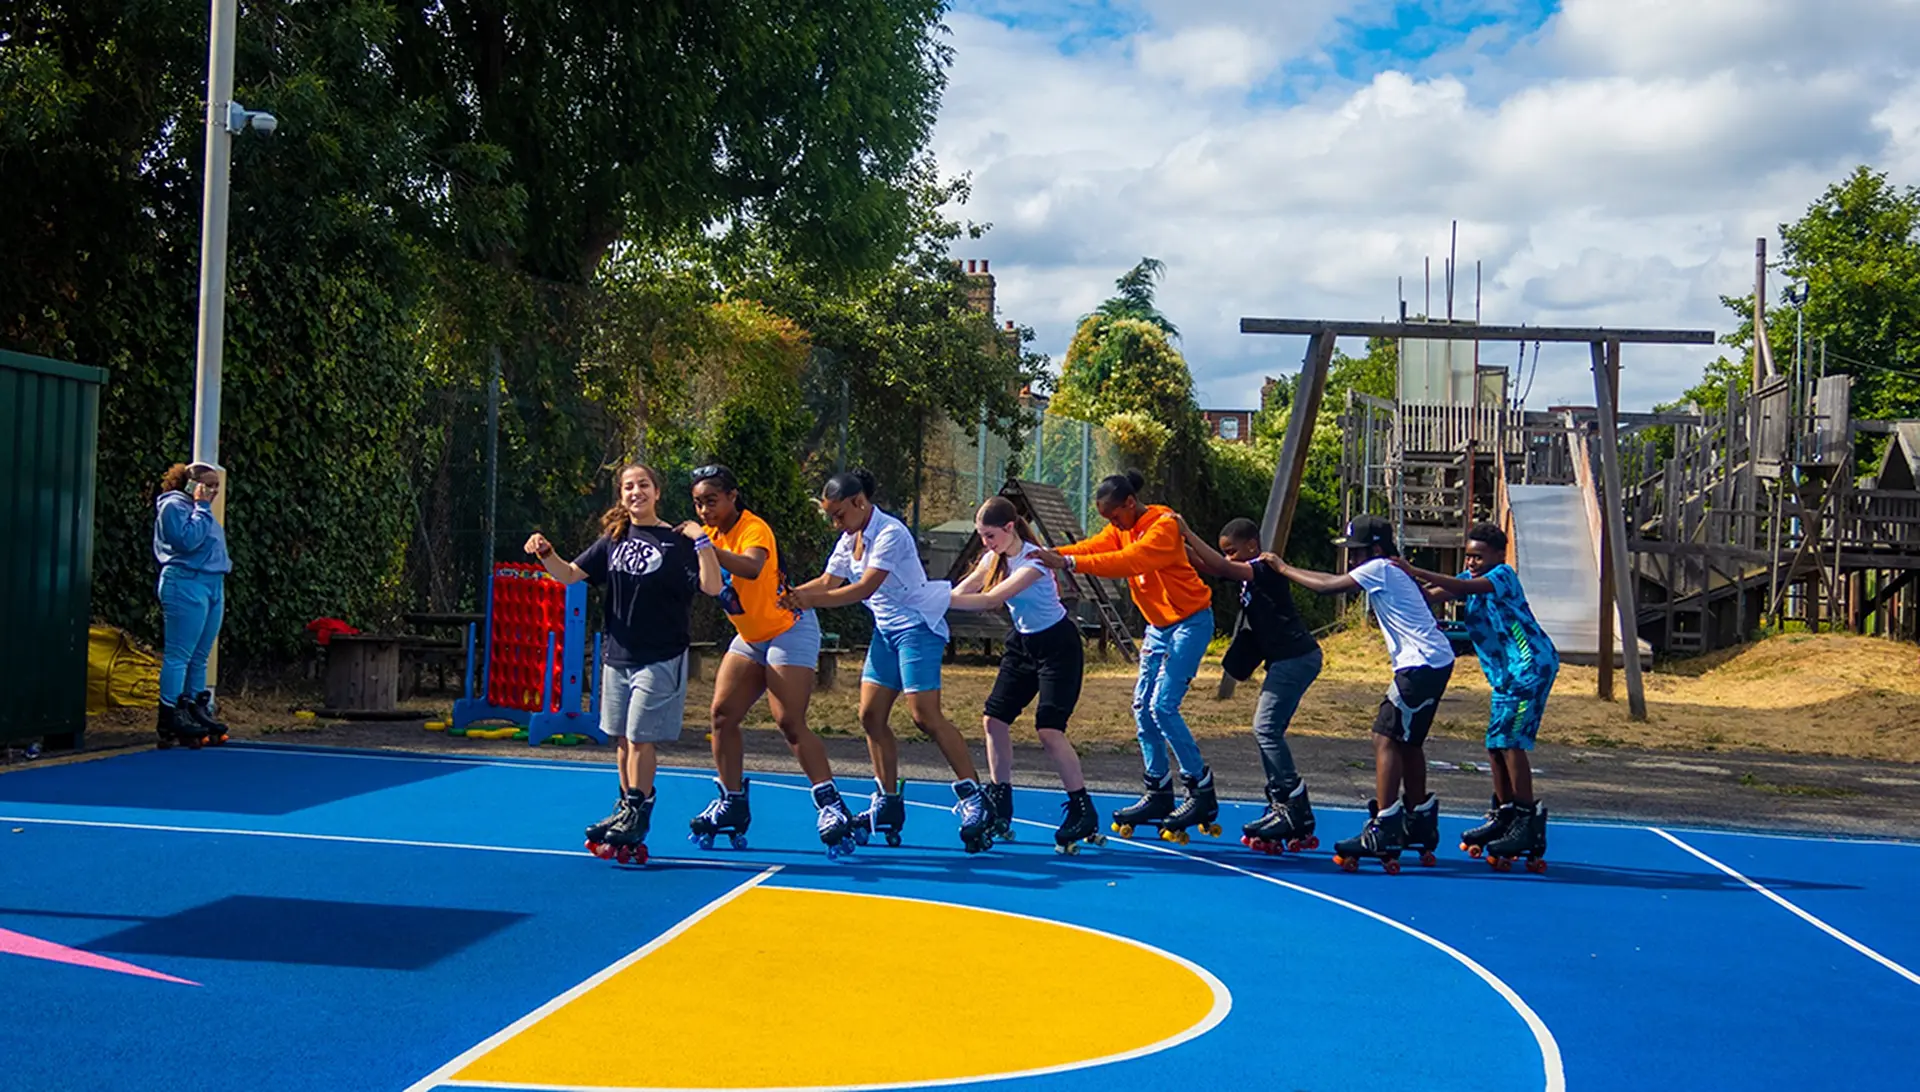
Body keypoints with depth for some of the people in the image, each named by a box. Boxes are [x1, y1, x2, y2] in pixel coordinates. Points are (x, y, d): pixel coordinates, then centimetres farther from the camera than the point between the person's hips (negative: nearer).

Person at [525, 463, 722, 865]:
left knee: (640, 739, -7)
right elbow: (570, 574, 7)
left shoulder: (677, 542, -6)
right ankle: (627, 812, 25)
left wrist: (702, 542, -22)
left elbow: (712, 587, -13)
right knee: (622, 739, 12)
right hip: (617, 656, 5)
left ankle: (635, 822, 1)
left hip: (659, 659, -5)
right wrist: (546, 553, -11)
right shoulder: (612, 541, 9)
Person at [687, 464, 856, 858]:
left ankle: (832, 807, -12)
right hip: (749, 637, 8)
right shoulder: (714, 532, 3)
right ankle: (732, 804, 9)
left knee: (789, 722, -16)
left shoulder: (754, 529, -22)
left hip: (789, 631, -8)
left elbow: (751, 568, -43)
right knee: (723, 714, -1)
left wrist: (708, 547, -53)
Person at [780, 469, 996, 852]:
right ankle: (888, 804, 11)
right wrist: (792, 595, -12)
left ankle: (975, 800, -10)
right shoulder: (850, 539, 9)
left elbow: (865, 588, -26)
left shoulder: (890, 534, -19)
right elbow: (828, 581, 5)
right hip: (886, 631, 9)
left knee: (925, 716, -15)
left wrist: (812, 600, -29)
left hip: (917, 627, -9)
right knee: (871, 715, 3)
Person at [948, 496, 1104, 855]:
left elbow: (992, 599, -35)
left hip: (1058, 645, -8)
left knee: (1049, 729, -16)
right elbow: (964, 590, -14)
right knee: (995, 718, 0)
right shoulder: (994, 557, -2)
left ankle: (1084, 814, -5)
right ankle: (999, 813, 10)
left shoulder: (1034, 559, -26)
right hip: (1022, 643, 8)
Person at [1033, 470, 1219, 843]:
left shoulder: (1164, 525, -21)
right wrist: (1051, 555, -25)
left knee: (1163, 706, -15)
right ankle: (1159, 793, 12)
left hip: (1190, 622, -9)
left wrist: (1068, 562, -41)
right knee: (1142, 706, 4)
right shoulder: (1122, 528, 6)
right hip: (1159, 625, 9)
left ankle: (1202, 794, -6)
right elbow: (1094, 547, -8)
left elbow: (1127, 561, -34)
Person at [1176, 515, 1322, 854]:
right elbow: (1210, 568, 14)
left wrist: (1188, 534, -20)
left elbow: (1220, 567, -24)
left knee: (1266, 727, -13)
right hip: (1288, 659, 11)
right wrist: (1183, 546, -1)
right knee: (1269, 730, 9)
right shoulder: (1251, 575, 15)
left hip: (1295, 657, -11)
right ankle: (1285, 808, 11)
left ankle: (1293, 807, -12)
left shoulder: (1266, 570, -13)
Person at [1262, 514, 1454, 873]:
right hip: (1434, 662, 10)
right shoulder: (1393, 571, 19)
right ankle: (1420, 823, 25)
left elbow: (1327, 586, -12)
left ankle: (1383, 832, -17)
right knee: (1408, 741, 16)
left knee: (1387, 736, -12)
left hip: (1422, 664, -10)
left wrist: (1283, 568, -3)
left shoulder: (1380, 568, -9)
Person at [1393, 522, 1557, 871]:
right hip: (1506, 674, 9)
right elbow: (1433, 596, -2)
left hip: (1532, 666, -9)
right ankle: (1504, 814, 20)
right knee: (1495, 743, 9)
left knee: (1509, 740, -13)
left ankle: (1528, 820, -9)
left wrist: (1418, 573, -35)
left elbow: (1467, 587, -31)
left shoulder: (1503, 575, -12)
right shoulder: (1469, 579, 12)